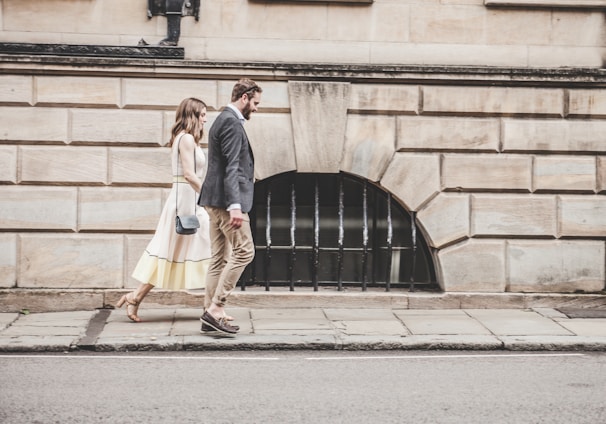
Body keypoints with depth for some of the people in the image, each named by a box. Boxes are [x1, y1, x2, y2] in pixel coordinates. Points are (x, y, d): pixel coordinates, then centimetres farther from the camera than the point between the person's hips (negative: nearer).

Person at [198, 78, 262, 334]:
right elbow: (231, 167, -20)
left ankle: (211, 315, 11)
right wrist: (235, 205, -24)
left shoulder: (224, 120, 20)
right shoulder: (232, 122, -12)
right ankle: (215, 308, -10)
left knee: (220, 257, 10)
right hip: (226, 199, -11)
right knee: (243, 251, -9)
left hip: (216, 201, 11)